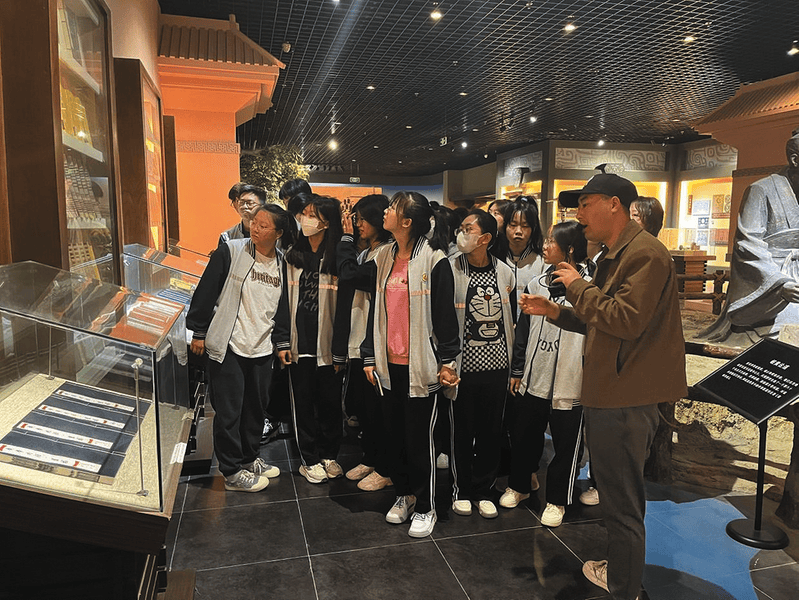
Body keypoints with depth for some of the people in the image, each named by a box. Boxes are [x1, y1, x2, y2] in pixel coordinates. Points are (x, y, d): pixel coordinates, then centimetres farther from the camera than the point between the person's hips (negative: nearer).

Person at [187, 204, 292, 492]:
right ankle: (232, 472, 15)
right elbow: (206, 290, -6)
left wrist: (281, 340, 12)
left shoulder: (281, 264, 5)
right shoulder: (230, 251, -9)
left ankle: (249, 458, 35)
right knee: (229, 410, 1)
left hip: (262, 348, 5)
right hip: (228, 345, -5)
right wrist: (199, 331, -5)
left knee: (256, 407, 16)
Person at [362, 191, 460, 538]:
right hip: (388, 363, 6)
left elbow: (445, 313, -9)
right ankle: (404, 494, 34)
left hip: (420, 365, -6)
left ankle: (424, 507, 22)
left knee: (419, 438, 3)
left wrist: (447, 361, -9)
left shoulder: (434, 260, -9)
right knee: (394, 433, 14)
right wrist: (369, 356, 12)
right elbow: (375, 310, 12)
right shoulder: (383, 258, 9)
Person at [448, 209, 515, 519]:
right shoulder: (450, 270, -6)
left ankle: (483, 490, 28)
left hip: (497, 365, 3)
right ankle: (461, 490, 26)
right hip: (463, 365, -3)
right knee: (462, 430, 7)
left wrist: (506, 348, 14)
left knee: (491, 430, 11)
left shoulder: (504, 272, 4)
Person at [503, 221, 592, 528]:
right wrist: (517, 370, 12)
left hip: (570, 382, -4)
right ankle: (518, 485, 38)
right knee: (523, 435, 16)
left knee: (566, 443, 9)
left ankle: (557, 500, 29)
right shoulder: (537, 284, 6)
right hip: (532, 379, 5)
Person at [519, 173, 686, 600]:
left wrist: (577, 286, -14)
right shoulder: (613, 255, 17)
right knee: (615, 492, 23)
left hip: (626, 402, -10)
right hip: (608, 395, 11)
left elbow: (626, 319, -26)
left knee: (622, 502, 3)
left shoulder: (645, 254, -16)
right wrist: (554, 311, 9)